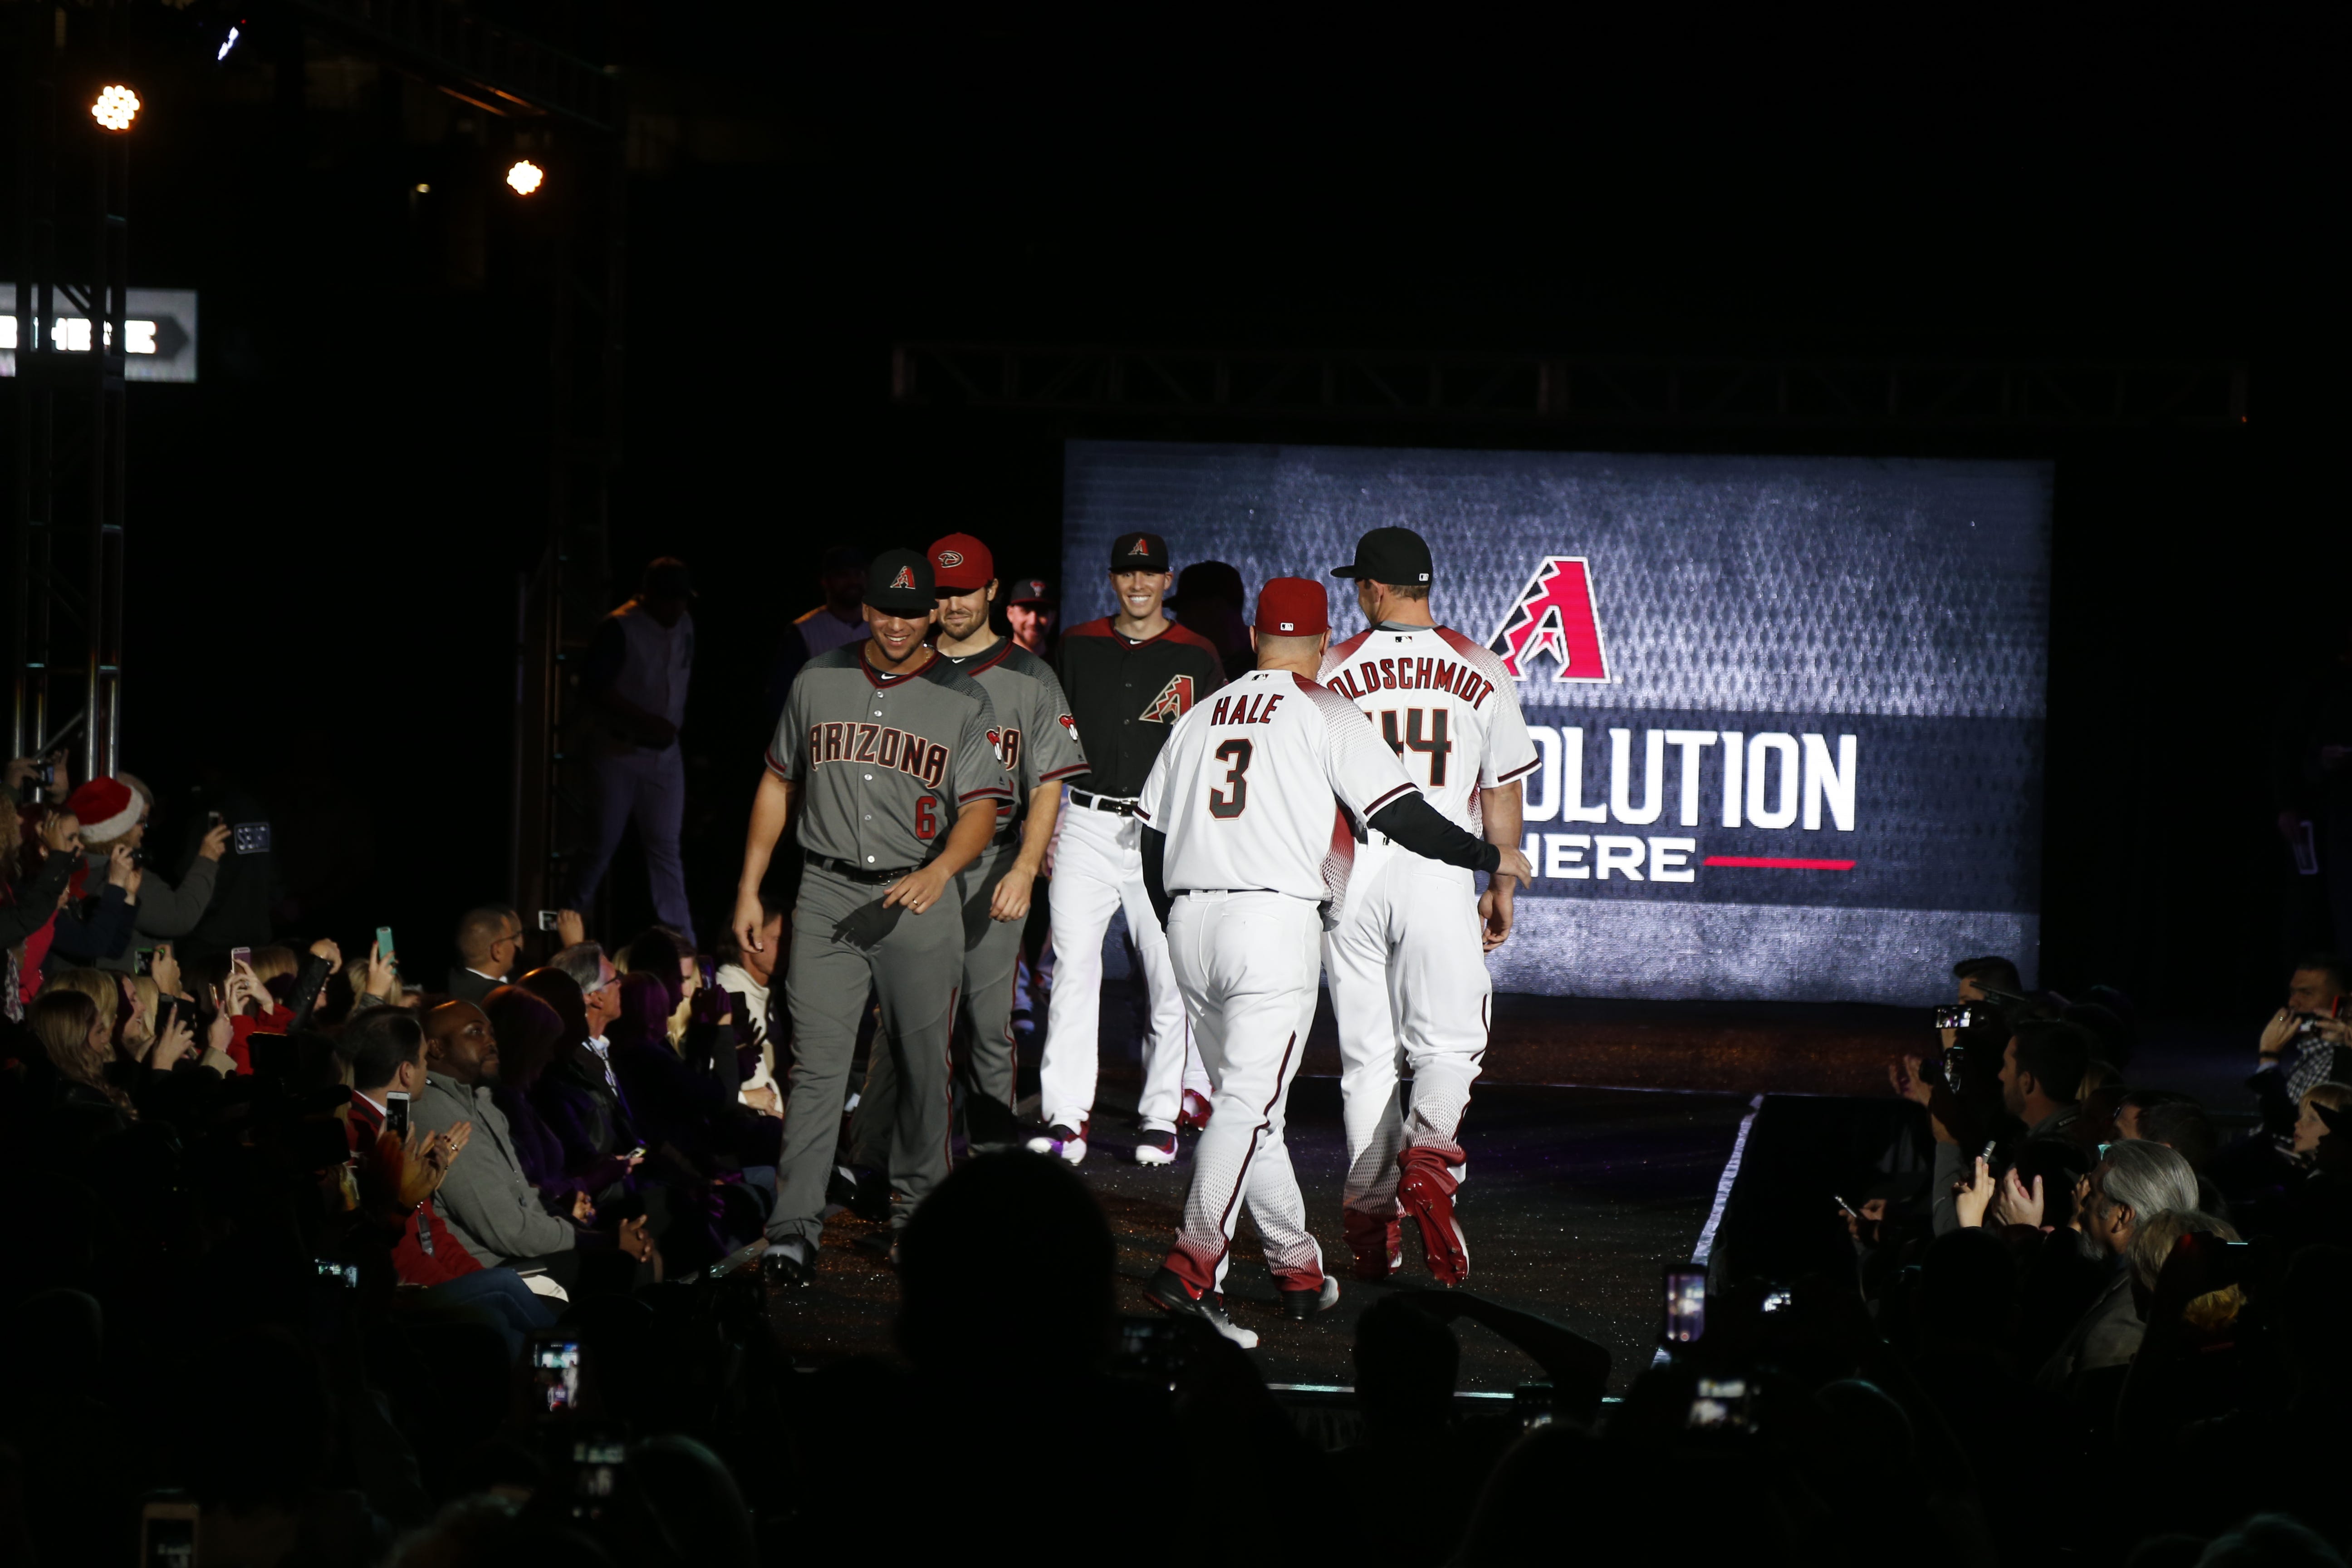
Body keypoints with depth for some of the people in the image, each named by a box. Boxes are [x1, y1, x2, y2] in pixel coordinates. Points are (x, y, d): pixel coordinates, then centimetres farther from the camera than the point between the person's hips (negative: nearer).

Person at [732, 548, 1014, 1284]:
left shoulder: (964, 701, 0)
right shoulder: (818, 683, 8)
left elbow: (980, 809, -7)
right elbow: (778, 783, 16)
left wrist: (940, 870, -27)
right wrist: (750, 888, 13)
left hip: (923, 898, -1)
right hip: (828, 894, 1)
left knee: (923, 1064, 7)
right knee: (817, 1063, -7)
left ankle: (916, 1210, 23)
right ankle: (793, 1228, -11)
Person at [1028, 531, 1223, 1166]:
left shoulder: (1198, 658, 5)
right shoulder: (1078, 647, 10)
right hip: (1087, 827, 1)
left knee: (1171, 980, 0)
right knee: (1073, 969, -7)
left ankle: (1161, 1115, 10)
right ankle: (1065, 1121, -10)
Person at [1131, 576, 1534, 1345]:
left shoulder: (1198, 719, 18)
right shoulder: (1324, 714, 1)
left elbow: (1152, 840, 18)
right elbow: (1400, 814, -6)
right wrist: (1493, 857, 7)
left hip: (1190, 921, 6)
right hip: (1274, 918, -6)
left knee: (1249, 1101, 14)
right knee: (1249, 1102, -10)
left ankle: (1299, 1271, 19)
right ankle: (1192, 1264, -23)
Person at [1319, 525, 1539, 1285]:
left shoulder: (1333, 672, 0)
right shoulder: (1481, 672, 1)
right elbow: (1502, 791, 6)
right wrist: (1503, 886, 16)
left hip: (1351, 875, 1)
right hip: (1440, 878, -1)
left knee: (1365, 1053, 9)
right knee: (1447, 1045, 5)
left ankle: (1369, 1216, 8)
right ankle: (1429, 1156, -25)